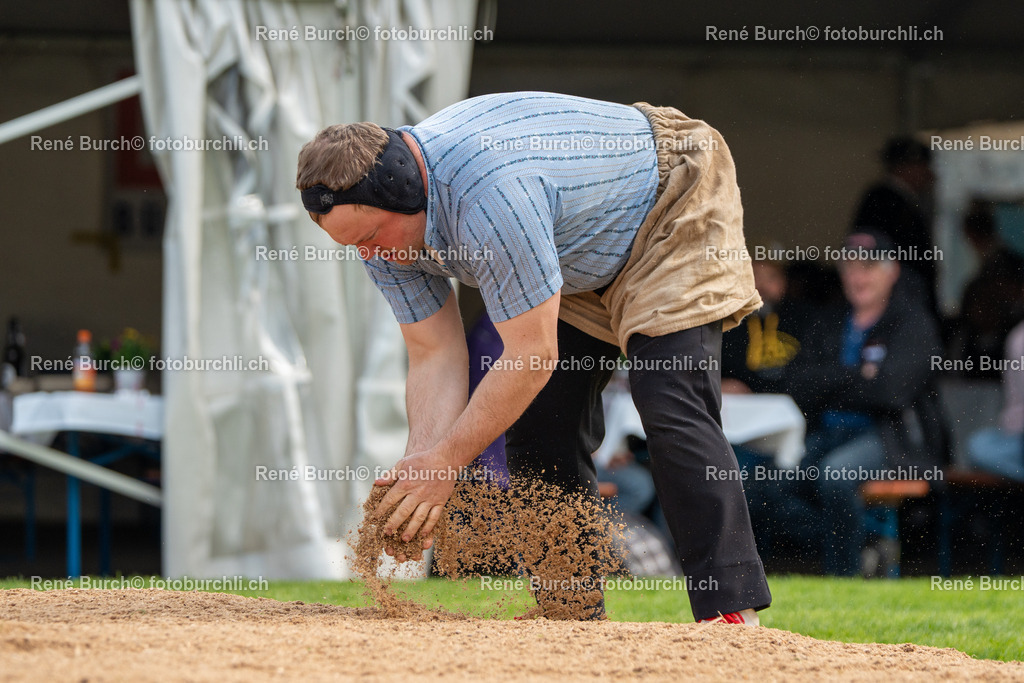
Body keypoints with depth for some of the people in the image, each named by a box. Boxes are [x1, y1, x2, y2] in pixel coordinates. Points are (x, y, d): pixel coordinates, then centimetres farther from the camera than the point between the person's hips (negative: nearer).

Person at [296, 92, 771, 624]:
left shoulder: (490, 193, -41)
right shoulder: (377, 221, -14)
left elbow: (532, 357, -35)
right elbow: (435, 357, -12)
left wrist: (444, 461, -31)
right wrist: (418, 467, -27)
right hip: (582, 259, 9)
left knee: (670, 407, -23)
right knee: (536, 418, 1)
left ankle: (732, 609, -25)